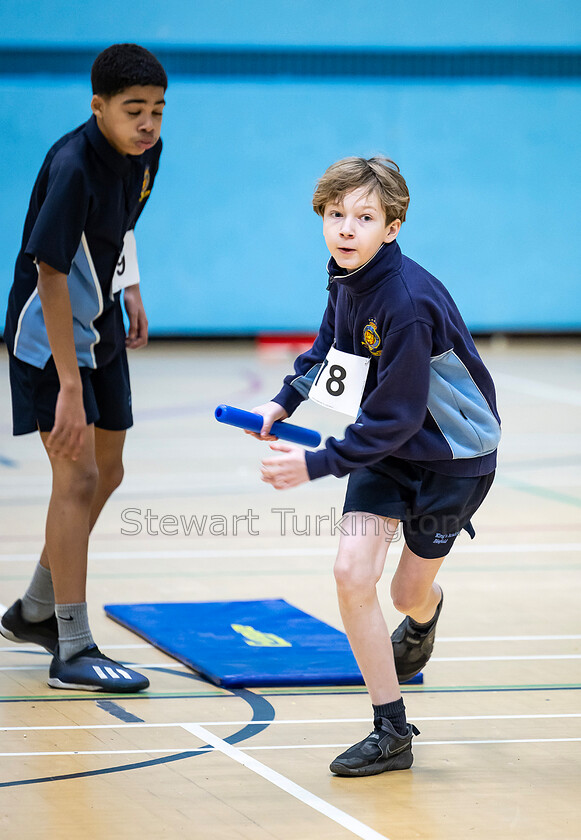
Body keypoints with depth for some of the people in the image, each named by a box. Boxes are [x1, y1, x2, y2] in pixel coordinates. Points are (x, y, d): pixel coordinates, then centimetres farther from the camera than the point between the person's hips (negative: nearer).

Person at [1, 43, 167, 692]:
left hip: (101, 330, 9)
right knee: (78, 476, -14)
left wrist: (131, 292, 16)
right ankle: (72, 652, -11)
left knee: (106, 474, 14)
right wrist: (69, 388, -33)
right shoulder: (73, 166, -29)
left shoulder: (144, 153, -5)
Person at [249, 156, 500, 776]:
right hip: (385, 447, 6)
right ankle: (391, 733, 0)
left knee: (410, 592, 8)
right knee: (352, 573, -10)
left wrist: (317, 464, -28)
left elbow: (396, 418, -27)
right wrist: (284, 402, 2)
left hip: (450, 452, -6)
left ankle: (423, 614, 50)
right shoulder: (344, 278, -8)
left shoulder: (407, 302, -32)